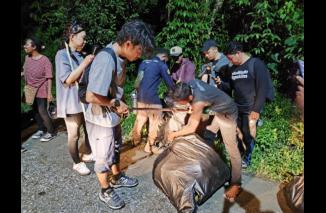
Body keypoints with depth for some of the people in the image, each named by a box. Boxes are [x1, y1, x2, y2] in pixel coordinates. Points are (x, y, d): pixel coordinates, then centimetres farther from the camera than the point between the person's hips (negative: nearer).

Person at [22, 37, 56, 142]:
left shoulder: (45, 60, -18)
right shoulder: (27, 58, 1)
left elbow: (49, 78, -17)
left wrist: (49, 93, -19)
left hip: (41, 90, -7)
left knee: (42, 111, -6)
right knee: (35, 111, 14)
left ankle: (51, 132, 11)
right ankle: (41, 129, 30)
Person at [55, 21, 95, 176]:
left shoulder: (80, 56, 9)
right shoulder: (62, 55, -9)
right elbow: (67, 79, -20)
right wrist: (85, 63, -21)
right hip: (72, 103, -7)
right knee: (74, 135, 5)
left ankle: (87, 154, 37)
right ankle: (77, 163, 22)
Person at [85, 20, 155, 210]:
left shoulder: (115, 57, -1)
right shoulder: (106, 59, -30)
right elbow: (91, 96, -31)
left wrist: (119, 105, -1)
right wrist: (116, 104, -17)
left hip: (112, 116, 9)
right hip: (101, 119, -9)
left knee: (115, 150, 26)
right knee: (104, 157, 11)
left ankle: (117, 178, 49)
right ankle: (106, 191, 34)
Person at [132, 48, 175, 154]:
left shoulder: (144, 62, 14)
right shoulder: (161, 65, -5)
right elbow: (169, 82, -1)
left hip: (140, 96, 7)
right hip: (152, 97, -7)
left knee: (140, 119, 19)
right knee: (155, 122, 5)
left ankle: (135, 141, 31)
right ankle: (150, 146, 13)